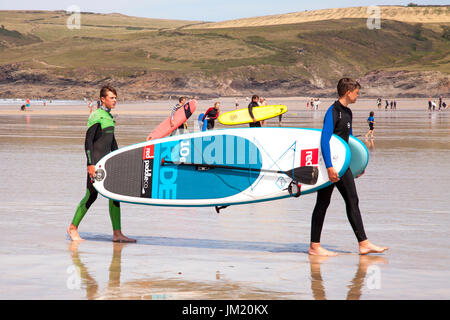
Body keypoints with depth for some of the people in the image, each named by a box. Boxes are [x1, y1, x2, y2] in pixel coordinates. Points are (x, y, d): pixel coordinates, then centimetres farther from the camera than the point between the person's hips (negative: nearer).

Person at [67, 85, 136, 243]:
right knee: (91, 195, -2)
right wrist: (90, 164, -20)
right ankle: (73, 227, 13)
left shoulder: (109, 117, 15)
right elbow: (88, 141, -15)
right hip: (96, 161, -8)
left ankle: (117, 233, 1)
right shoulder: (96, 116, -11)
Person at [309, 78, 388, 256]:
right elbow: (324, 140, -24)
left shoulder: (348, 112, 13)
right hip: (329, 164, -9)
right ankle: (314, 246, 5)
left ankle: (363, 244, 8)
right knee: (323, 203, -2)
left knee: (352, 201, 6)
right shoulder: (333, 111, -16)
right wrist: (329, 167, -29)